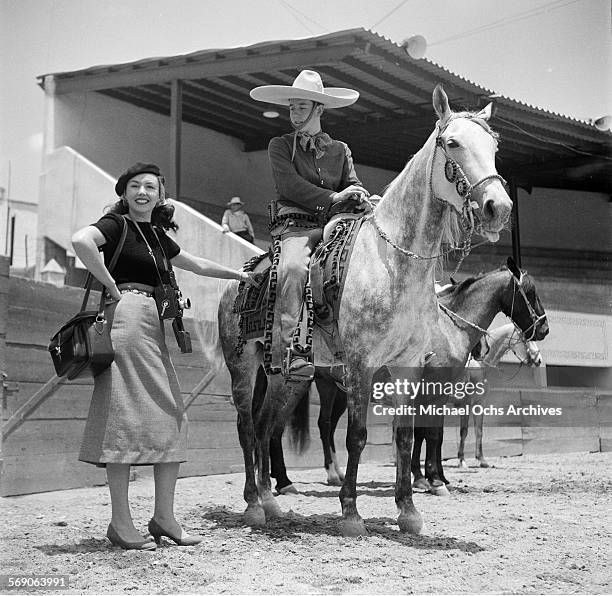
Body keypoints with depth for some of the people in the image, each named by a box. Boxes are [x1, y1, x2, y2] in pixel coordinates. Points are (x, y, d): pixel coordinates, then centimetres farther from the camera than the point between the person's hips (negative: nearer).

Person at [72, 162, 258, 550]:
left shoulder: (157, 235, 22)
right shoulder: (116, 223, 0)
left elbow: (197, 265, 35)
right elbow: (81, 241, -21)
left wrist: (239, 274, 41)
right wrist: (112, 287, -15)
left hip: (156, 326, 8)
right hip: (126, 316, -8)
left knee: (172, 418, 6)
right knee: (126, 415, -8)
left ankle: (164, 518, 14)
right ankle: (121, 523, -1)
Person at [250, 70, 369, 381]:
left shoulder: (340, 150, 23)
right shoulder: (280, 146, 12)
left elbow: (353, 186, 15)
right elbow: (290, 185, -4)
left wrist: (361, 197, -10)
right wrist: (333, 198, -14)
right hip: (296, 225, -3)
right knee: (293, 267, -35)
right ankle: (292, 350, -38)